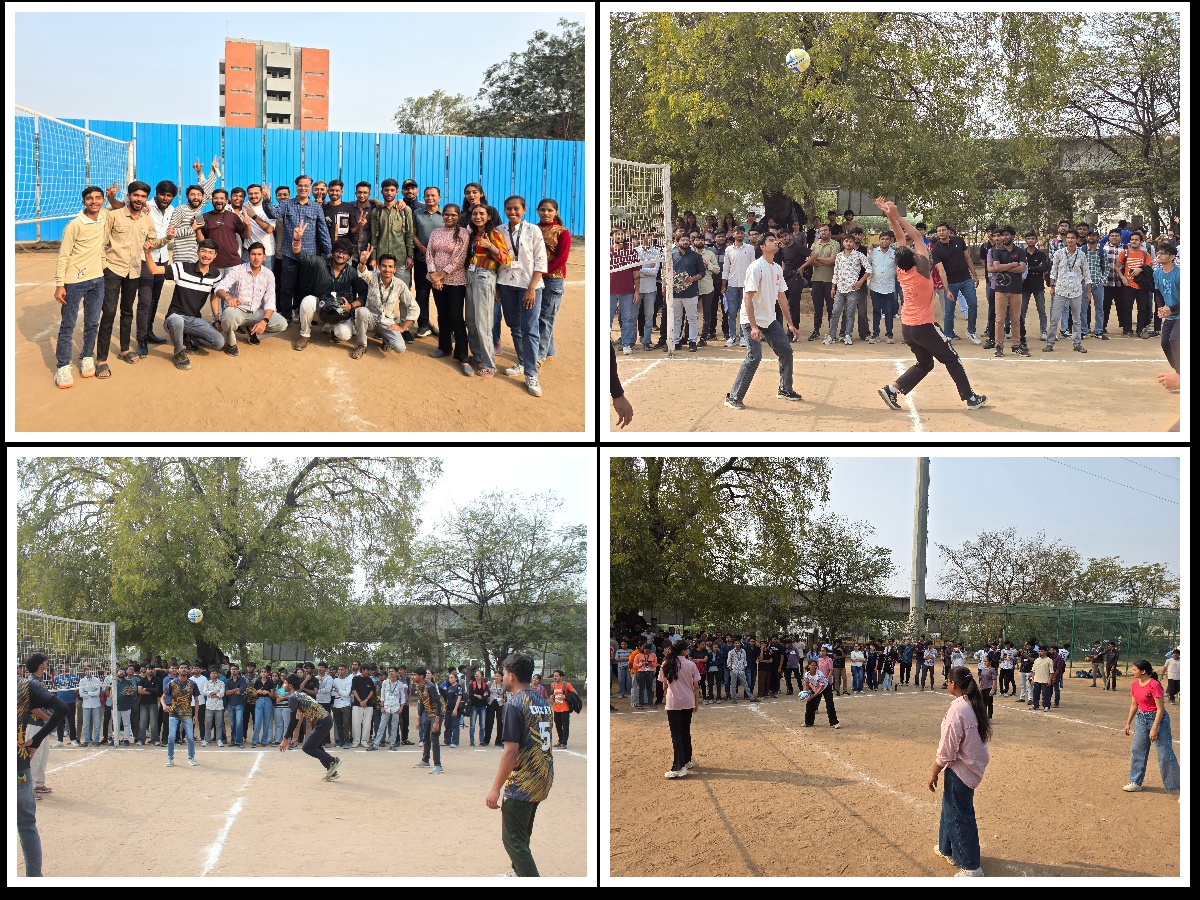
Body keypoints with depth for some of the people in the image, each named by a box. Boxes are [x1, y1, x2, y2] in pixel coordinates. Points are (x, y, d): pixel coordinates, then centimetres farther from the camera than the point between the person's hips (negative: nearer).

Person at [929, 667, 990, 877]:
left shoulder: (957, 709, -24)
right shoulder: (976, 705, 2)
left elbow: (947, 748, -21)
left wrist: (934, 773, -10)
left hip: (960, 770, -9)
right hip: (974, 764, 9)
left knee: (960, 816, 2)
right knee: (951, 806, 26)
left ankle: (971, 866, 9)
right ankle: (947, 848, 43)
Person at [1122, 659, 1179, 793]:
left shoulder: (1154, 685, -21)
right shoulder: (1135, 685, 3)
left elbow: (1160, 709, -20)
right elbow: (1134, 705, 14)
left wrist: (1154, 728, -22)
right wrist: (1128, 723, 14)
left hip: (1158, 719, -8)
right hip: (1141, 718, 8)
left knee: (1165, 754, -6)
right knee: (1137, 750, 10)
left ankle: (1175, 786, 1)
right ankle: (1136, 782, 23)